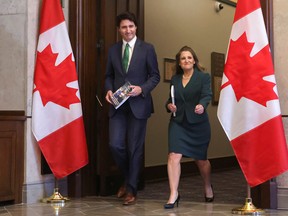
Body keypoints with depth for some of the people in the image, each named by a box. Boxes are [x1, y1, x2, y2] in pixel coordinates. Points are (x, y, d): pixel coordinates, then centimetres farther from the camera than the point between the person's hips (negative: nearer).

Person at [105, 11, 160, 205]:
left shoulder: (147, 49, 0)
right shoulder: (113, 50, 10)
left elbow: (155, 76, 1)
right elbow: (109, 75, 16)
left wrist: (141, 89, -16)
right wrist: (109, 90, -4)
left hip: (138, 104, -3)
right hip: (118, 105, 3)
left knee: (135, 148, 2)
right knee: (115, 145, -5)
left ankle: (131, 189, 14)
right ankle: (129, 178, 22)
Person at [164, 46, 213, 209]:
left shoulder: (204, 77, -1)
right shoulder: (175, 79, 11)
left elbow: (207, 95, -15)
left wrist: (201, 105, -37)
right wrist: (169, 105, -4)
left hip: (198, 123, -2)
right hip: (178, 122, 2)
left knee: (201, 160, 11)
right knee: (174, 156, -14)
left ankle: (208, 187, 39)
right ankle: (174, 194, -8)